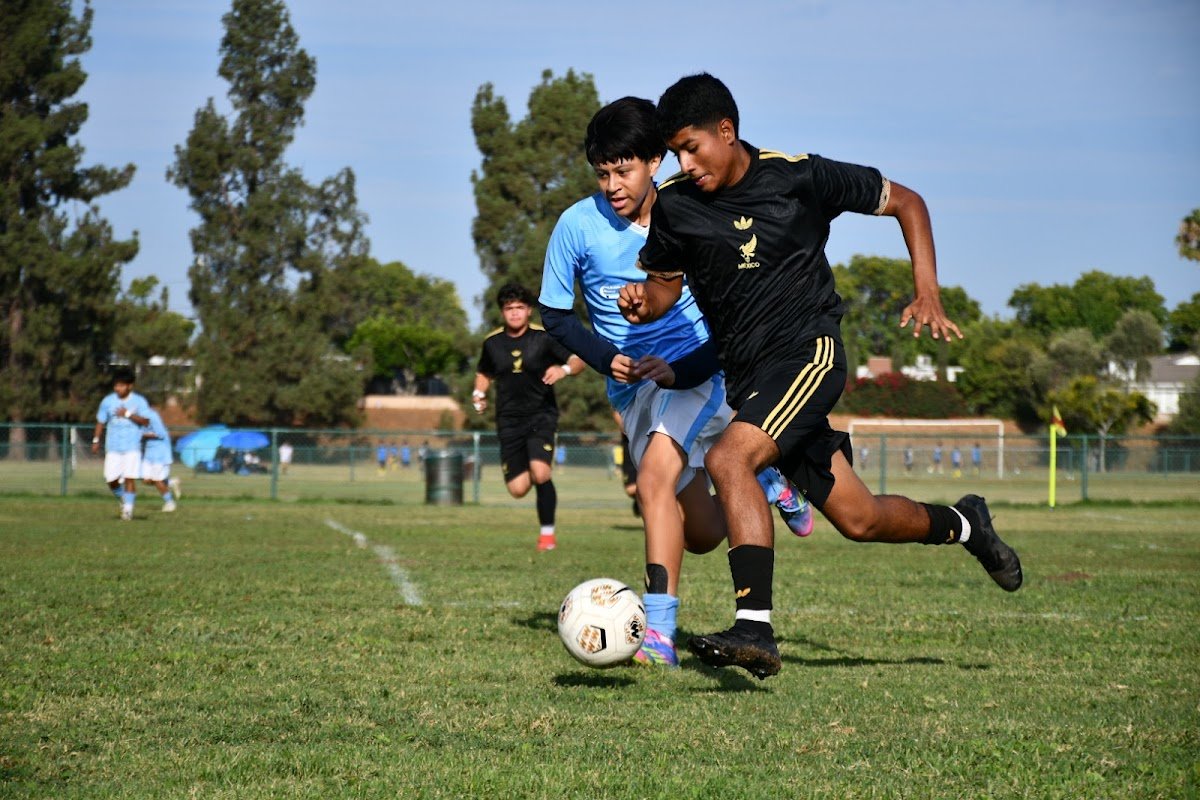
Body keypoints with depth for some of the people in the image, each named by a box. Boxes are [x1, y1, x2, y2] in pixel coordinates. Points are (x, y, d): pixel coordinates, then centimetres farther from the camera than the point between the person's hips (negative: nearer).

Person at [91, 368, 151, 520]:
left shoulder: (139, 401, 0)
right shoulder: (108, 401, 6)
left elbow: (144, 421, -9)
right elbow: (100, 422, 12)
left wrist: (128, 414, -18)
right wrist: (96, 440, 8)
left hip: (132, 446, -2)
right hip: (113, 447, 2)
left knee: (129, 478, -10)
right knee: (111, 479, -3)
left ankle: (128, 508, -2)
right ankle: (122, 499, 26)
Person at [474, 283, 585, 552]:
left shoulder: (544, 337, -3)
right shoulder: (492, 343, 7)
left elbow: (579, 359, -2)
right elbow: (483, 373, 25)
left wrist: (564, 369, -23)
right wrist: (479, 394, 6)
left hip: (541, 416, -3)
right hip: (509, 421, 3)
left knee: (540, 473, -25)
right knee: (518, 489, -3)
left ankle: (547, 532, -7)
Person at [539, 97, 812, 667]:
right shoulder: (578, 225, -8)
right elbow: (555, 315, 3)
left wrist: (685, 368, -17)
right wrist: (608, 359, -14)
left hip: (698, 369, -3)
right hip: (633, 384, 3)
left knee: (655, 475, -30)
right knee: (701, 534, 4)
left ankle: (658, 634, -31)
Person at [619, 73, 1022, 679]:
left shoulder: (801, 178, -8)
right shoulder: (672, 206, 2)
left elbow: (905, 202, 3)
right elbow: (666, 285, 16)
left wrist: (928, 296, -5)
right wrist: (642, 302, -9)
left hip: (808, 350, -5)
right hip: (745, 372, 5)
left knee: (728, 460, -29)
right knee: (859, 520, 6)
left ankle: (754, 628, -31)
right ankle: (963, 525, 35)